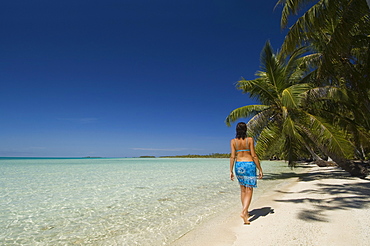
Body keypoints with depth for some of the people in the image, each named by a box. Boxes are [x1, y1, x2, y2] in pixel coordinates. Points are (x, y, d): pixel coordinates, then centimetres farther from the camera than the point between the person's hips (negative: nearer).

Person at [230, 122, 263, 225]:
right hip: (249, 165, -3)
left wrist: (231, 171, 1)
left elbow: (232, 156, -4)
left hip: (238, 165, 3)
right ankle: (244, 212, -12)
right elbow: (254, 156, -7)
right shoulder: (250, 140, -6)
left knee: (243, 189, 17)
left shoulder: (233, 141, -1)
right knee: (249, 190, 2)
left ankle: (246, 212, 27)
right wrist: (260, 169, 0)